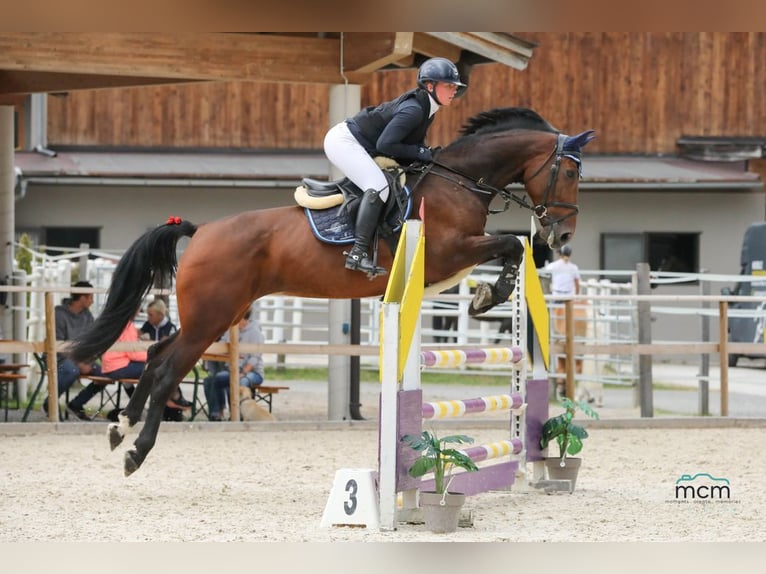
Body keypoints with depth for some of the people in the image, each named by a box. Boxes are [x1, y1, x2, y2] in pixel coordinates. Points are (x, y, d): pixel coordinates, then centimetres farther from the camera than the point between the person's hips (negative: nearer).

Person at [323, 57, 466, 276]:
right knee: (378, 187, -25)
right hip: (343, 141, -11)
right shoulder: (414, 110, -25)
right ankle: (358, 253, -31)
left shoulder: (426, 107, 5)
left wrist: (429, 153, -4)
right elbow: (385, 144, -28)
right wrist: (421, 152, -21)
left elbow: (413, 142, 14)